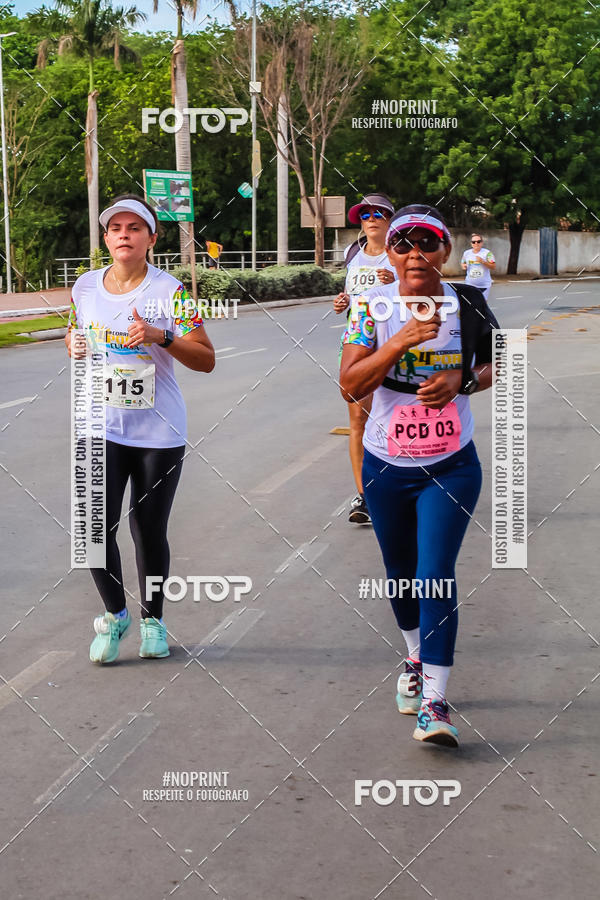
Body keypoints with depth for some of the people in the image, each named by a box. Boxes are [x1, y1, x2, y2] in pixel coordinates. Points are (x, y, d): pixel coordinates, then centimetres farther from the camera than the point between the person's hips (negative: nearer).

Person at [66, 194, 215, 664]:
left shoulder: (170, 291, -9)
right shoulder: (86, 286, 3)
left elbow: (206, 360, -11)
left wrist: (161, 337, -26)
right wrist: (74, 347, -1)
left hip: (159, 434, -2)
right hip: (101, 428, 2)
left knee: (149, 533, 6)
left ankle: (153, 618, 30)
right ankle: (114, 614, 19)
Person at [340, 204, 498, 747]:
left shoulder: (468, 304, -5)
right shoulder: (375, 307, -7)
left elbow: (495, 366, 9)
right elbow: (350, 386, -14)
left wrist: (460, 381, -12)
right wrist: (400, 341, -26)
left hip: (451, 465, -2)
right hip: (386, 466, 2)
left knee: (436, 576, -13)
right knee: (400, 572, 17)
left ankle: (435, 704, -9)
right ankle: (416, 659, 44)